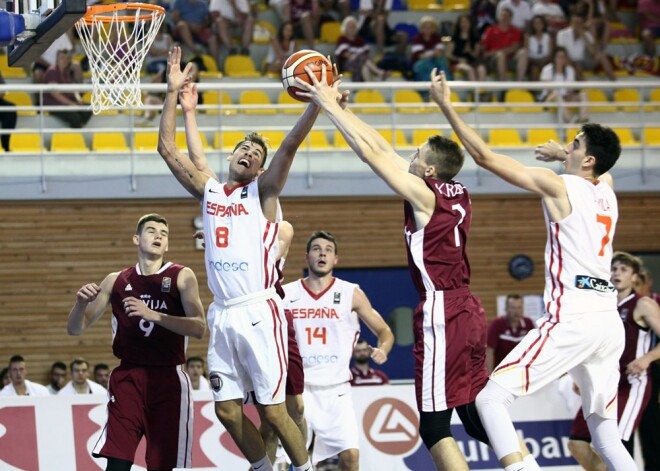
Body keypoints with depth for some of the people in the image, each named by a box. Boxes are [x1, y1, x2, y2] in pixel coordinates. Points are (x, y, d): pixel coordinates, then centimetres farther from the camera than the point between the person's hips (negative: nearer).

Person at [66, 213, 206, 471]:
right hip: (128, 377, 1)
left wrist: (153, 315, -23)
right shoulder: (116, 281, 9)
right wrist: (81, 303, -11)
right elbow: (75, 328, 11)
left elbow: (199, 328, -12)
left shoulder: (181, 277, 2)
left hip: (168, 378, -1)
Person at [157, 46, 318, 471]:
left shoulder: (263, 191, 3)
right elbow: (168, 149, 14)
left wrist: (317, 102, -24)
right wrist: (174, 95, 8)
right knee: (227, 409, 6)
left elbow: (291, 144, -11)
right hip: (223, 314, 5)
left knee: (273, 410, -7)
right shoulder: (209, 191, 15)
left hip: (259, 312, -5)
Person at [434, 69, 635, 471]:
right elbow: (603, 160, 42)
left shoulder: (559, 186, -4)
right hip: (609, 321, 8)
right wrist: (563, 154, 49)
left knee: (491, 397, -7)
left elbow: (486, 157, -4)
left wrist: (447, 107, -1)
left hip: (572, 319, -8)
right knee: (606, 437, 16)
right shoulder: (606, 189, 14)